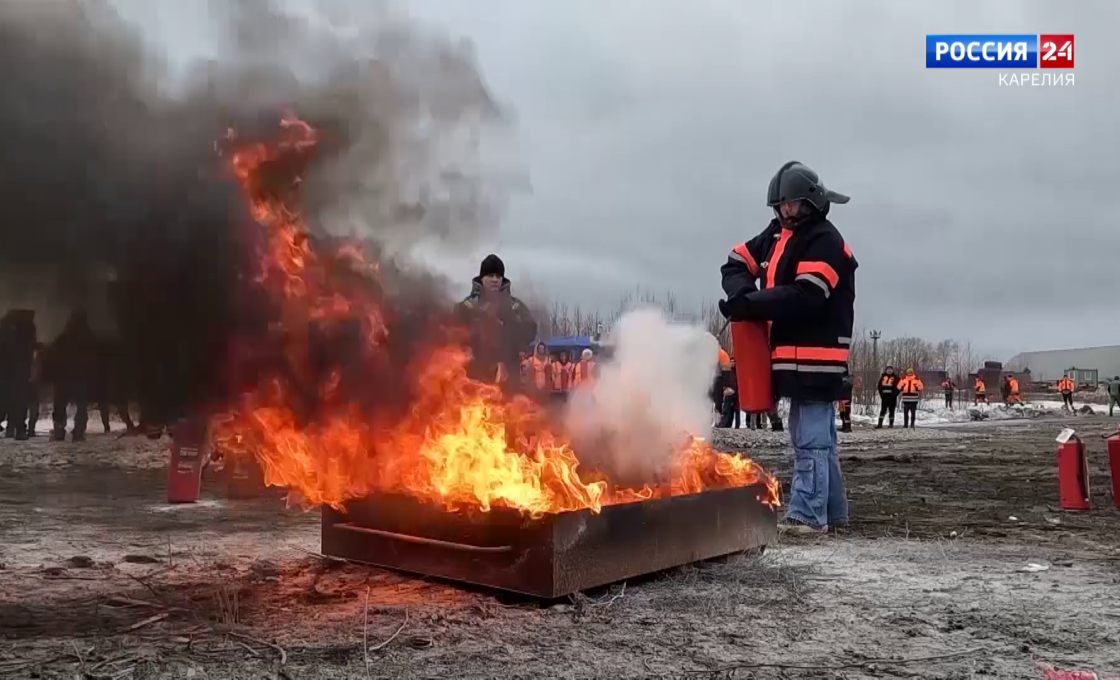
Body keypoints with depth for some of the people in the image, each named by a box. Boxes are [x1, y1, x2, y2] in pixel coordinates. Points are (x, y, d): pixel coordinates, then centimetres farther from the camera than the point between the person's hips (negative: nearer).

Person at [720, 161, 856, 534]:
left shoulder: (825, 242, -12)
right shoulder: (776, 234, 14)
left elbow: (805, 296, -23)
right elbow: (736, 263, 13)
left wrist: (749, 305, -21)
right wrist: (744, 293, -9)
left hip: (816, 358, -9)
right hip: (793, 357, 9)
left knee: (810, 440, -9)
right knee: (817, 437, 16)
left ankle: (807, 516, -6)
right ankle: (831, 511, 26)